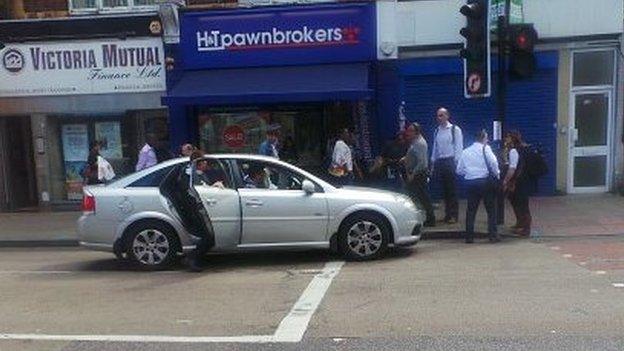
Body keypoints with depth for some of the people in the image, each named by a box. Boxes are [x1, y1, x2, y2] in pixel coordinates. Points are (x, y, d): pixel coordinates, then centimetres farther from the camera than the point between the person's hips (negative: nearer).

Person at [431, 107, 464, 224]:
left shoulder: (455, 129, -2)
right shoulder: (437, 131, 14)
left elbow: (459, 147, -4)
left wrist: (456, 162, -11)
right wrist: (433, 162, 10)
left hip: (450, 161, -5)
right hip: (439, 162, 5)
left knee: (452, 189, -3)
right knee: (444, 189, 8)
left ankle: (453, 215, 3)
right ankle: (447, 213, 15)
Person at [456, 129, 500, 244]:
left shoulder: (465, 151, 11)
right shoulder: (485, 148, -1)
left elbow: (459, 170, 10)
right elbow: (493, 163, -15)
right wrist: (497, 174, 0)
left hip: (470, 182, 4)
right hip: (484, 181, -4)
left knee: (471, 209, 9)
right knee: (491, 209, 7)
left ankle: (469, 236, 10)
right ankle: (493, 235, 8)